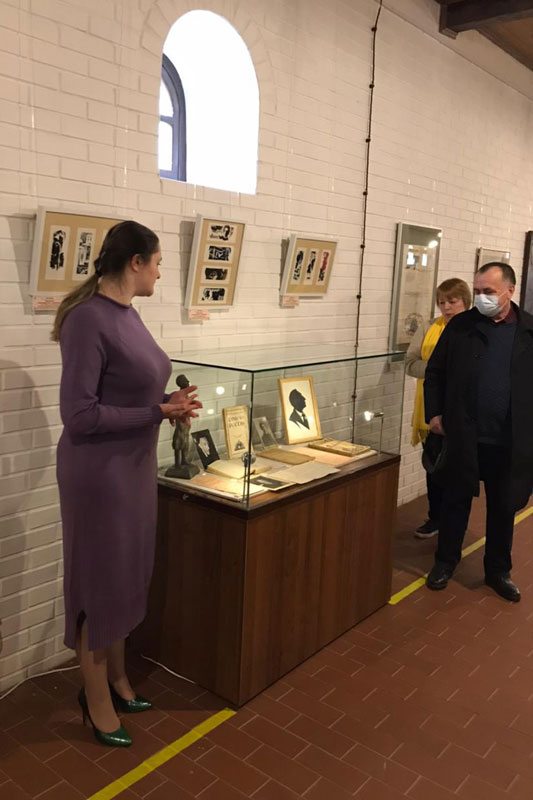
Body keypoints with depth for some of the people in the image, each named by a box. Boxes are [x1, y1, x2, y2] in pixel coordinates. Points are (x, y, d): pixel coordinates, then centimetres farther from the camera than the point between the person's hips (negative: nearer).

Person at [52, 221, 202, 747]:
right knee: (100, 581, 7)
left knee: (128, 576, 19)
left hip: (134, 466, 9)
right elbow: (80, 415, -22)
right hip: (99, 471, -8)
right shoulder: (88, 318, -20)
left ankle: (117, 679, 38)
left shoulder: (127, 314, 7)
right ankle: (97, 698, 28)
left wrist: (170, 404, -2)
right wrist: (159, 413, -20)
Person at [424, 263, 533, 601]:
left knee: (504, 508, 13)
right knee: (456, 500, 12)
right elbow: (435, 371, 5)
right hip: (464, 435, 0)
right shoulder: (460, 326, -1)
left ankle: (499, 570, 30)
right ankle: (446, 561, 29)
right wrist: (434, 413, -2)